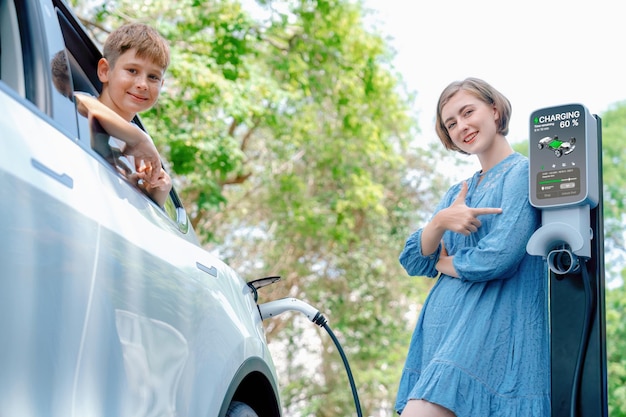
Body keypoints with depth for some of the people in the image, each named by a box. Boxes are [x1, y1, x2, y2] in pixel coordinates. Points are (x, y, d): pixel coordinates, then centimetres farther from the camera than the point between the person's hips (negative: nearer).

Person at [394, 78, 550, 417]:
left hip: (492, 328, -7)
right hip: (442, 326, 7)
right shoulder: (457, 193, 22)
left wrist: (446, 264, 4)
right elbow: (412, 262, 12)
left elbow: (499, 257, -14)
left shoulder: (523, 172, -1)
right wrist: (440, 221, -7)